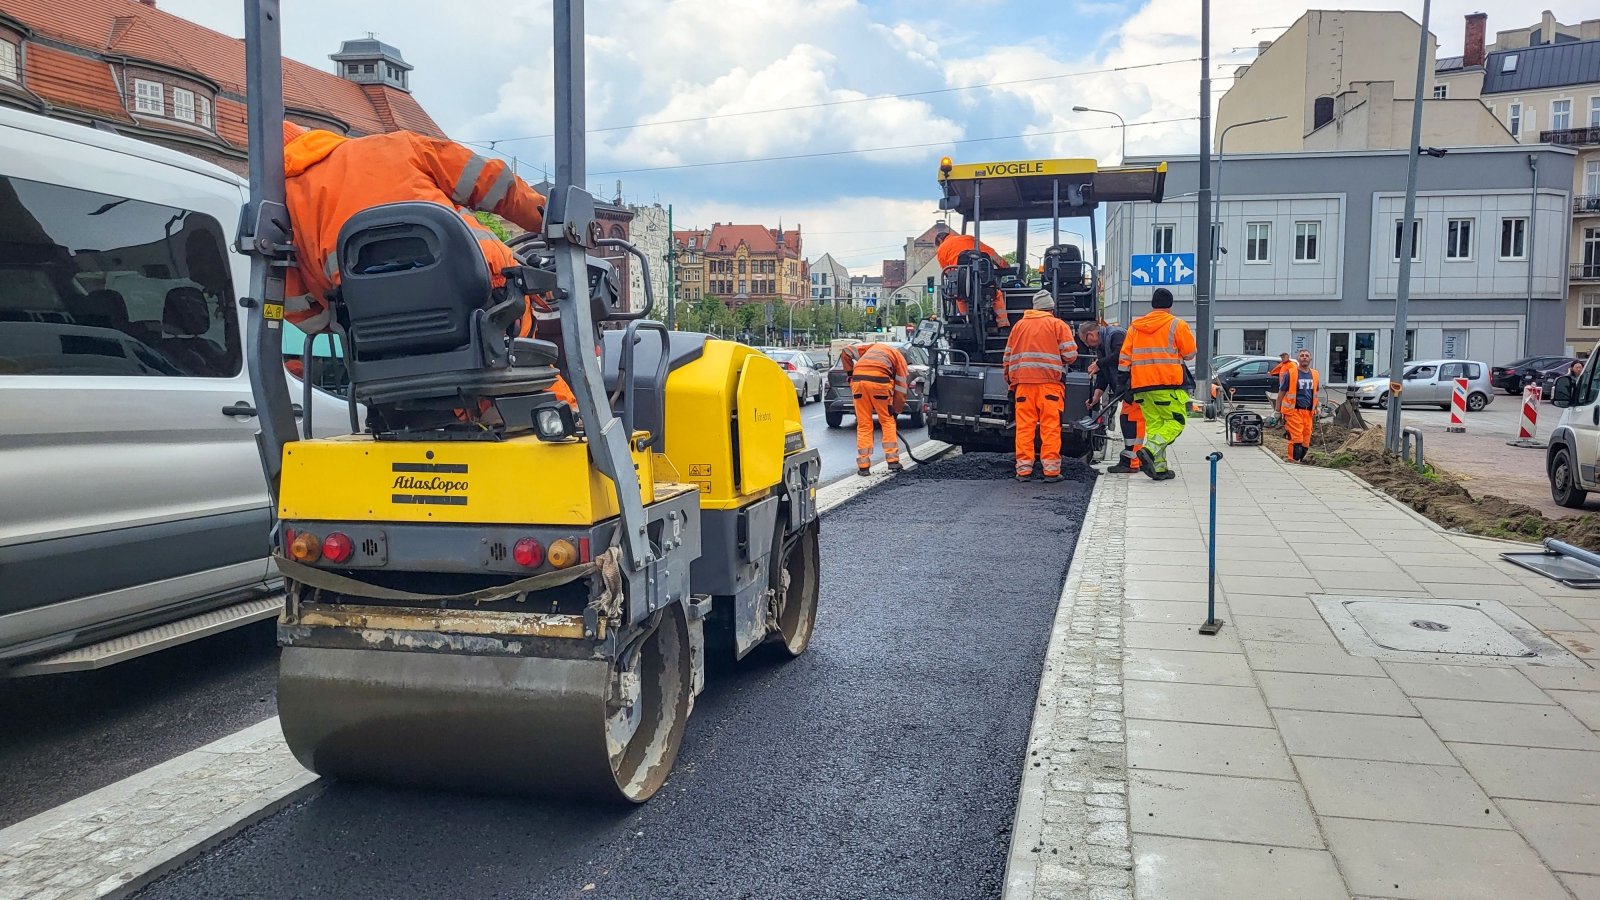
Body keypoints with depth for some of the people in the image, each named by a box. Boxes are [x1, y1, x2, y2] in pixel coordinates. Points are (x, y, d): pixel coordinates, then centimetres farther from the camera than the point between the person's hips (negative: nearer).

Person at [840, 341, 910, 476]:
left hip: (858, 380, 3)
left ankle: (863, 466, 8)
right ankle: (893, 462, 13)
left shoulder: (873, 347, 35)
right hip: (879, 380, -3)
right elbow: (901, 387, 16)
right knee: (887, 421, 15)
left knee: (863, 425, 9)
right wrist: (895, 411, 22)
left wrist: (850, 373, 24)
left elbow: (846, 352, 25)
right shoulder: (899, 358, 24)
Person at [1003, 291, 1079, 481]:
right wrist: (1061, 361, 19)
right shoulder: (1058, 325, 6)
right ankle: (1051, 470, -4)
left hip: (1023, 382, 3)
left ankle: (1023, 469, 3)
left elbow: (1008, 357, 17)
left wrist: (1010, 380, 23)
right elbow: (1070, 355, -2)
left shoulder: (1019, 325, 17)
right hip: (1049, 382, -3)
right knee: (1050, 426, -2)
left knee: (1024, 426, 4)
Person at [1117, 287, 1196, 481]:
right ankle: (1149, 450, -19)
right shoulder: (1177, 325, -1)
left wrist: (1123, 379, 17)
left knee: (1153, 424, 10)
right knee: (1176, 422, 3)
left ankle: (1159, 468, 4)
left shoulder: (1134, 327, 12)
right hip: (1169, 385, -5)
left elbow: (1124, 357, 10)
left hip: (1141, 385, 5)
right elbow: (1190, 354, 4)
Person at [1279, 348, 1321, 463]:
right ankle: (1292, 460, -6)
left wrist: (1315, 411, 19)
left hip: (1308, 411, 5)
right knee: (1296, 438, -11)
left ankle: (1301, 459, 18)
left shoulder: (1315, 375, 13)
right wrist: (1278, 409, -3)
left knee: (1306, 439, 6)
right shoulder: (1290, 373, -3)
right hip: (1294, 411, -5)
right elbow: (1281, 392, -1)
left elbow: (1316, 394, 22)